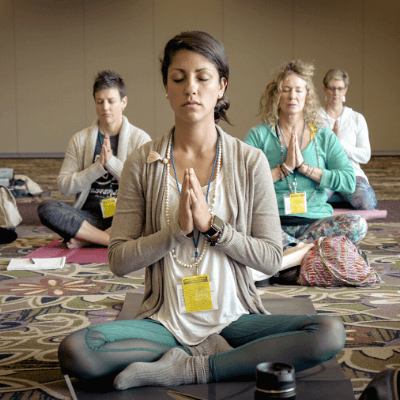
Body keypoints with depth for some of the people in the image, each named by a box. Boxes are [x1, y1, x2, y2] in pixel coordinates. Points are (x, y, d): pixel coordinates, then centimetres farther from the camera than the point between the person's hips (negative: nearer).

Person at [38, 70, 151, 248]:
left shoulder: (140, 138, 6)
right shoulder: (80, 139, 10)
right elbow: (64, 186, 3)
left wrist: (111, 161, -12)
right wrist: (99, 166, -9)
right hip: (90, 215, 1)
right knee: (46, 208, -26)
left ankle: (87, 238, -24)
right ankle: (115, 239, -27)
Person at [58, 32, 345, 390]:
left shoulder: (250, 162, -1)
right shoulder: (142, 163, -1)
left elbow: (272, 259, -2)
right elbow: (119, 260, -2)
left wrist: (211, 225, -16)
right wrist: (178, 228, -16)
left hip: (233, 317, 1)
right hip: (164, 320, 0)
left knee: (330, 333, -26)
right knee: (74, 351, -27)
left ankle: (186, 368, -17)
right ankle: (214, 354, -12)